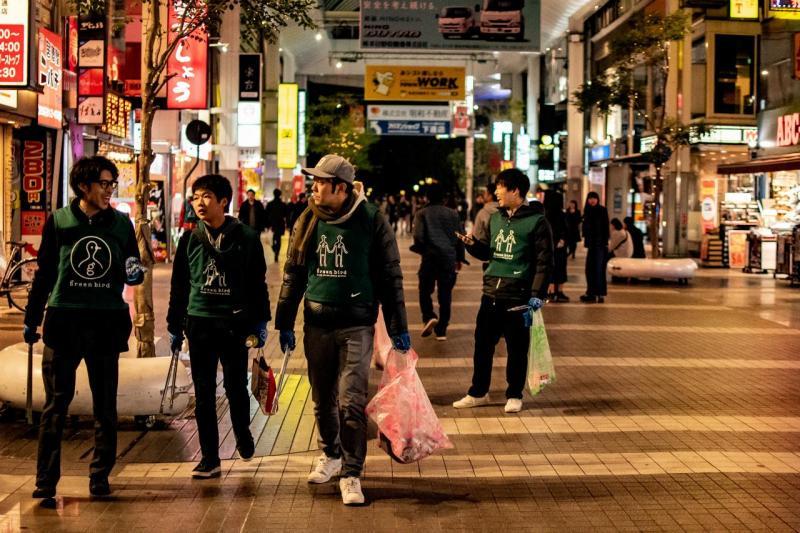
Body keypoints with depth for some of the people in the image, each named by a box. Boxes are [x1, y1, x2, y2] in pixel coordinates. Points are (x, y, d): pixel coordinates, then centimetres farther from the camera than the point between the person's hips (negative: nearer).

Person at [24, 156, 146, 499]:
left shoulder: (121, 223, 4)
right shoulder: (58, 221, 1)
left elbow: (132, 271, 13)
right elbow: (44, 273, 8)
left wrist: (136, 274, -10)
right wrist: (31, 318, 8)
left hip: (106, 322, 1)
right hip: (64, 320, -1)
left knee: (105, 407, 7)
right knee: (55, 405, 1)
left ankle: (100, 476, 19)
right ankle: (45, 480, 8)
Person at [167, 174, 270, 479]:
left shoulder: (246, 238, -2)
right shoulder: (189, 240, 5)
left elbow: (258, 283, 2)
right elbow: (179, 285, 10)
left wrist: (260, 322, -1)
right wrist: (174, 326, 9)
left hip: (235, 324, -2)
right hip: (199, 323, 2)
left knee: (236, 387, 7)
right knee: (204, 393, 4)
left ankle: (243, 435, 36)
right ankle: (209, 459, 11)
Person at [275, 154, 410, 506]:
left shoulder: (370, 220, -7)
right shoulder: (308, 222, 4)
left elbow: (390, 275, -2)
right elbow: (293, 274, 11)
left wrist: (397, 327, -2)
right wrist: (285, 323, 10)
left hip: (357, 325, -4)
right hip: (317, 325, 4)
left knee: (352, 401, -8)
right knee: (323, 399, 14)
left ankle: (351, 474, 1)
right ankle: (331, 454, 35)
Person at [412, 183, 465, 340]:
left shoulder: (422, 214, 0)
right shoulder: (453, 214, 8)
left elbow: (418, 236, -9)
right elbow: (460, 237, 8)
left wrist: (422, 250, 10)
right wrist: (459, 258, 17)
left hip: (430, 257, -2)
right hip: (449, 259, 2)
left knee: (425, 291, 12)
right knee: (445, 294, 7)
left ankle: (429, 317, -13)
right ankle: (441, 330, 8)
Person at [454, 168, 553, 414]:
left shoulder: (536, 222, -8)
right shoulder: (495, 219, 12)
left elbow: (544, 263, -10)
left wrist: (537, 296, -16)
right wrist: (472, 243, 1)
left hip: (518, 297, -6)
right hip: (491, 294, 6)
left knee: (516, 349, 4)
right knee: (483, 345, 10)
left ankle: (514, 395, 18)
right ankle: (478, 392, 23)